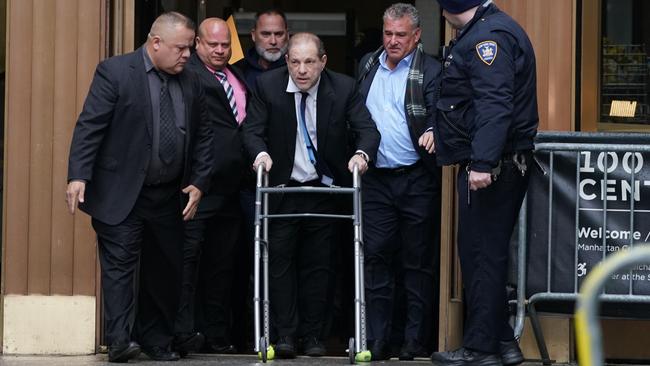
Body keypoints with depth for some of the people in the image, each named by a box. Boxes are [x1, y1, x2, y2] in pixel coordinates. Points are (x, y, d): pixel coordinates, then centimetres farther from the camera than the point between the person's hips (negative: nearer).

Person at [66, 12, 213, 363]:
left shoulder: (190, 84, 9)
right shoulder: (115, 71, -7)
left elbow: (202, 137, 15)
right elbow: (89, 126, -12)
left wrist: (198, 182, 4)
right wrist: (78, 175, -20)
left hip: (169, 198, 6)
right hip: (120, 194, -6)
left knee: (165, 269, 9)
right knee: (120, 264, -9)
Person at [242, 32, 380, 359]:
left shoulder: (344, 88, -8)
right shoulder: (267, 85, -8)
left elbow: (367, 129, -10)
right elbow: (252, 129, -9)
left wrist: (362, 153, -31)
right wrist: (261, 152, -31)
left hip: (323, 190, 0)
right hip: (281, 189, 0)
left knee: (318, 265, 5)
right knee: (279, 261, -2)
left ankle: (312, 335, 12)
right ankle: (285, 335, 1)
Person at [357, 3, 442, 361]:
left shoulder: (430, 72, -5)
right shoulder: (367, 66, 12)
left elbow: (437, 114, -14)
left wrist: (433, 132, -35)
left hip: (417, 181, -4)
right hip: (376, 180, 4)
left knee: (418, 261, 2)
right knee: (376, 257, 1)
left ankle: (416, 339, 9)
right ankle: (376, 340, 4)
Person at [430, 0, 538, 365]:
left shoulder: (488, 36, -15)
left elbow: (494, 105, -26)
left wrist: (483, 163, -31)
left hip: (489, 169, -11)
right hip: (500, 165, 11)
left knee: (481, 254, -6)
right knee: (490, 255, 14)